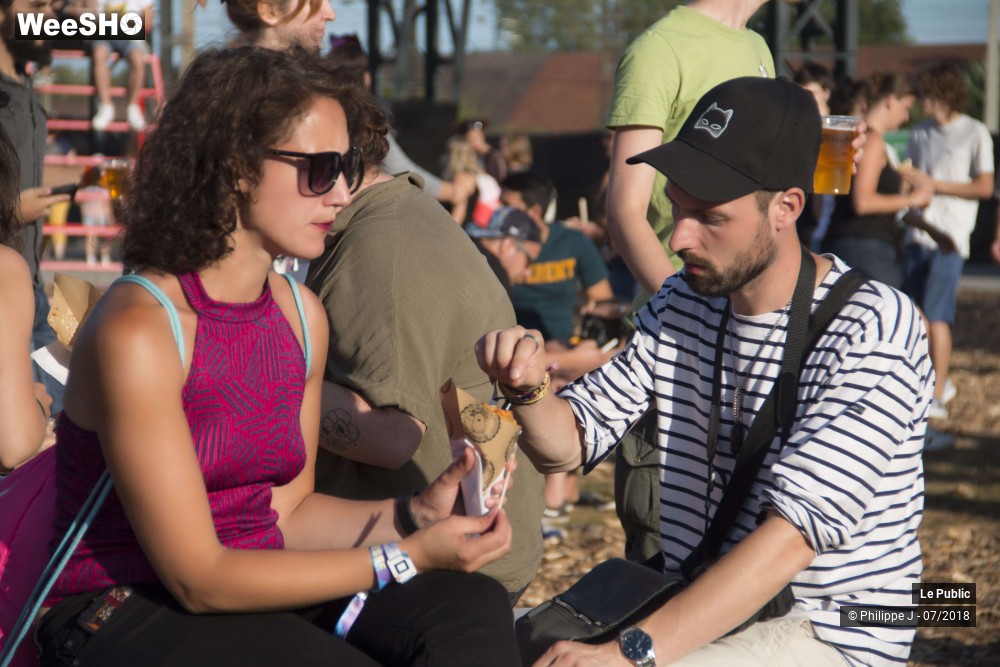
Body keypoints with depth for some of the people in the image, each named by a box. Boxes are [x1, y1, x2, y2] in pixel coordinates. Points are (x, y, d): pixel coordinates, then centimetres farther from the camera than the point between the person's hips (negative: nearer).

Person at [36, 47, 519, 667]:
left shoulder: (301, 315, 6)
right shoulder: (138, 331, -18)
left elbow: (286, 511, 10)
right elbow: (197, 577, -19)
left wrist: (414, 516, -8)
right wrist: (403, 559, -19)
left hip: (252, 589, 7)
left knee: (473, 608, -17)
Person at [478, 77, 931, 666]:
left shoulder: (872, 329, -17)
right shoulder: (678, 306, 6)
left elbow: (794, 535, -26)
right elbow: (568, 444, 9)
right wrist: (529, 390, -15)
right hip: (690, 608, 7)